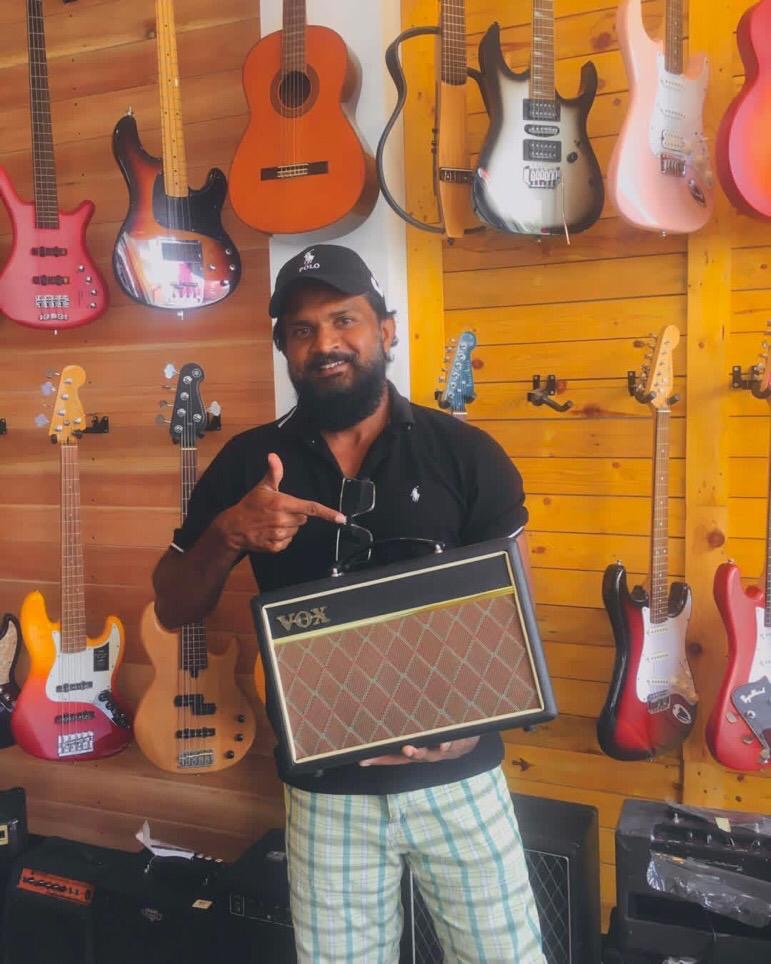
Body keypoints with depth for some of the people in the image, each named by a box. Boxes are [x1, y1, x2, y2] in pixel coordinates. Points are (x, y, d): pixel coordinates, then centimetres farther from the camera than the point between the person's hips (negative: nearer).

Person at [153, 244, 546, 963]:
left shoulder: (466, 453, -6)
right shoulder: (248, 463, -2)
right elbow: (172, 609, 1)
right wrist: (228, 534, -19)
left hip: (458, 775, 0)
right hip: (326, 788, 1)